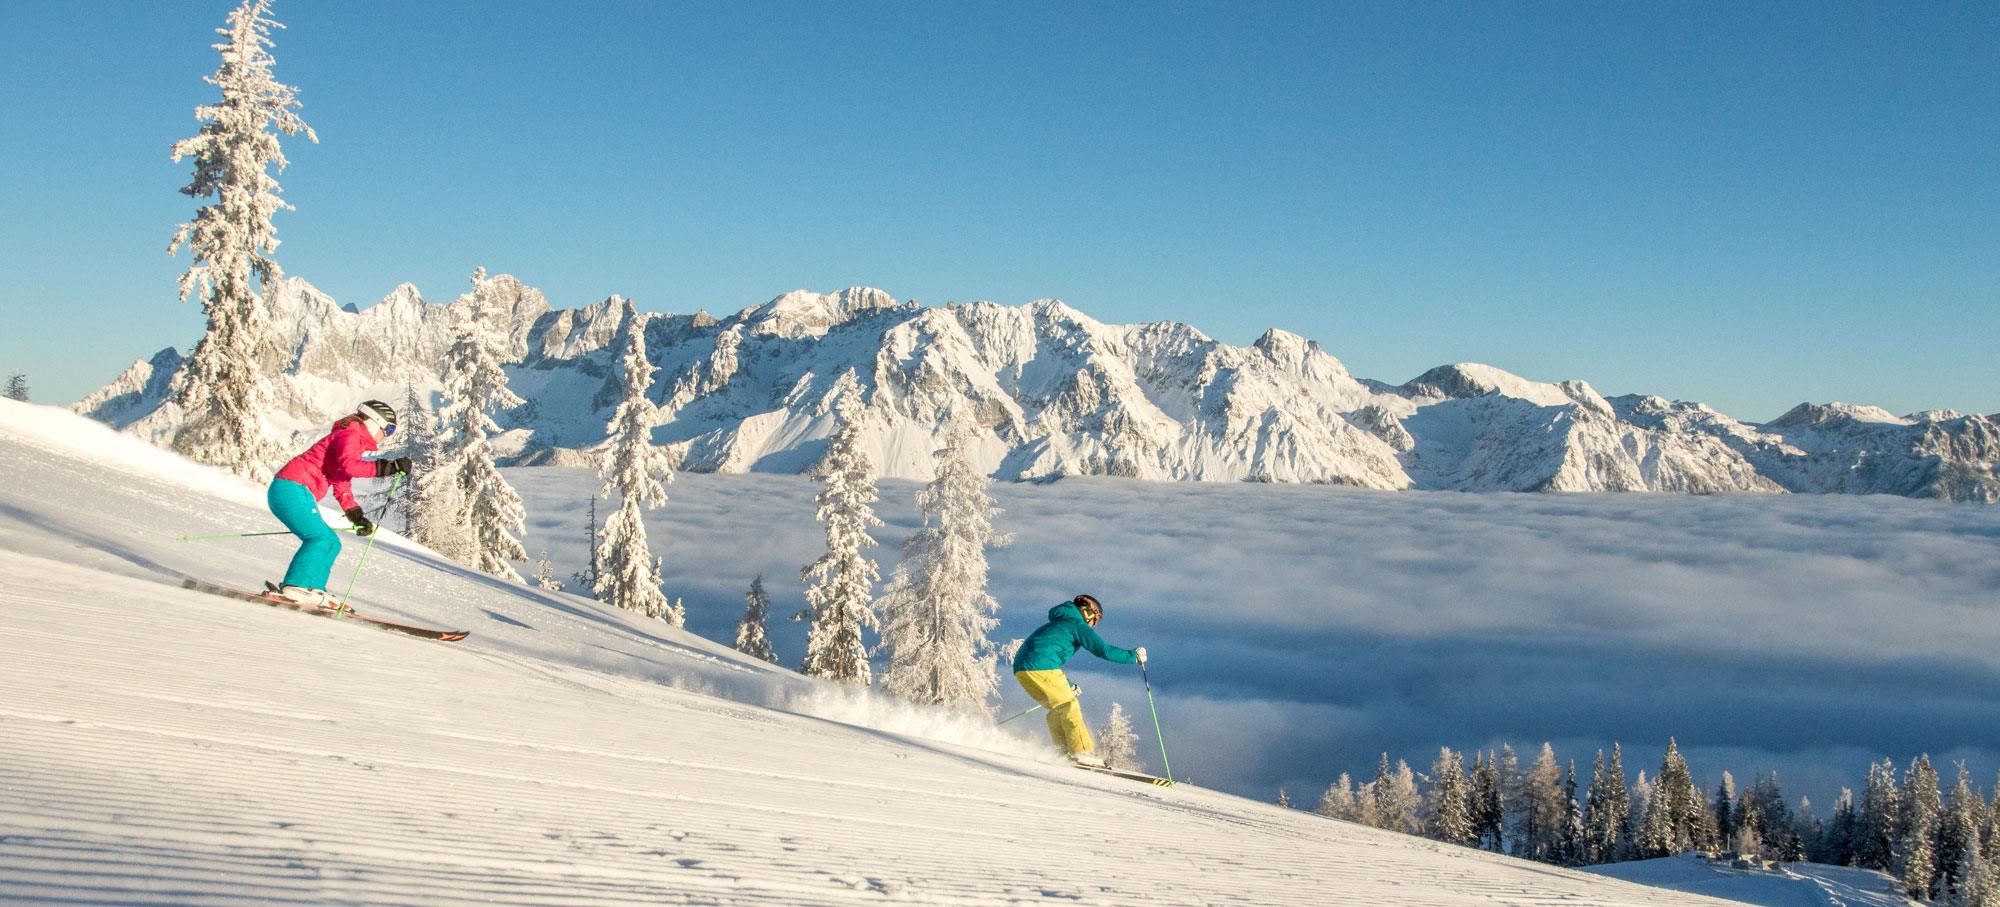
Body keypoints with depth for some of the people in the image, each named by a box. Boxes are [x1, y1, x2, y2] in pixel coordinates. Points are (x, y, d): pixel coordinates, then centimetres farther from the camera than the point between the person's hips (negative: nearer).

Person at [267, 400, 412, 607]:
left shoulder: (353, 438, 25)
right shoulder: (351, 434, -6)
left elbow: (341, 486, 27)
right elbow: (348, 466, -28)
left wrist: (357, 516, 17)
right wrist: (388, 467, -27)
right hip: (293, 489, -11)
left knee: (330, 542, 11)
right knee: (321, 538, -19)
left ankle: (312, 590, 4)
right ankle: (296, 585, -25)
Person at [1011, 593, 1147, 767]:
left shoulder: (1057, 624, 32)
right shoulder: (1078, 625, 5)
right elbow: (1103, 650, -3)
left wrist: (1066, 685, 41)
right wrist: (1133, 655, 7)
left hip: (1021, 668, 9)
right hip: (1041, 668, -9)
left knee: (1057, 708, 17)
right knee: (1069, 706, -3)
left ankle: (1063, 751, 12)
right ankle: (1082, 752, -8)